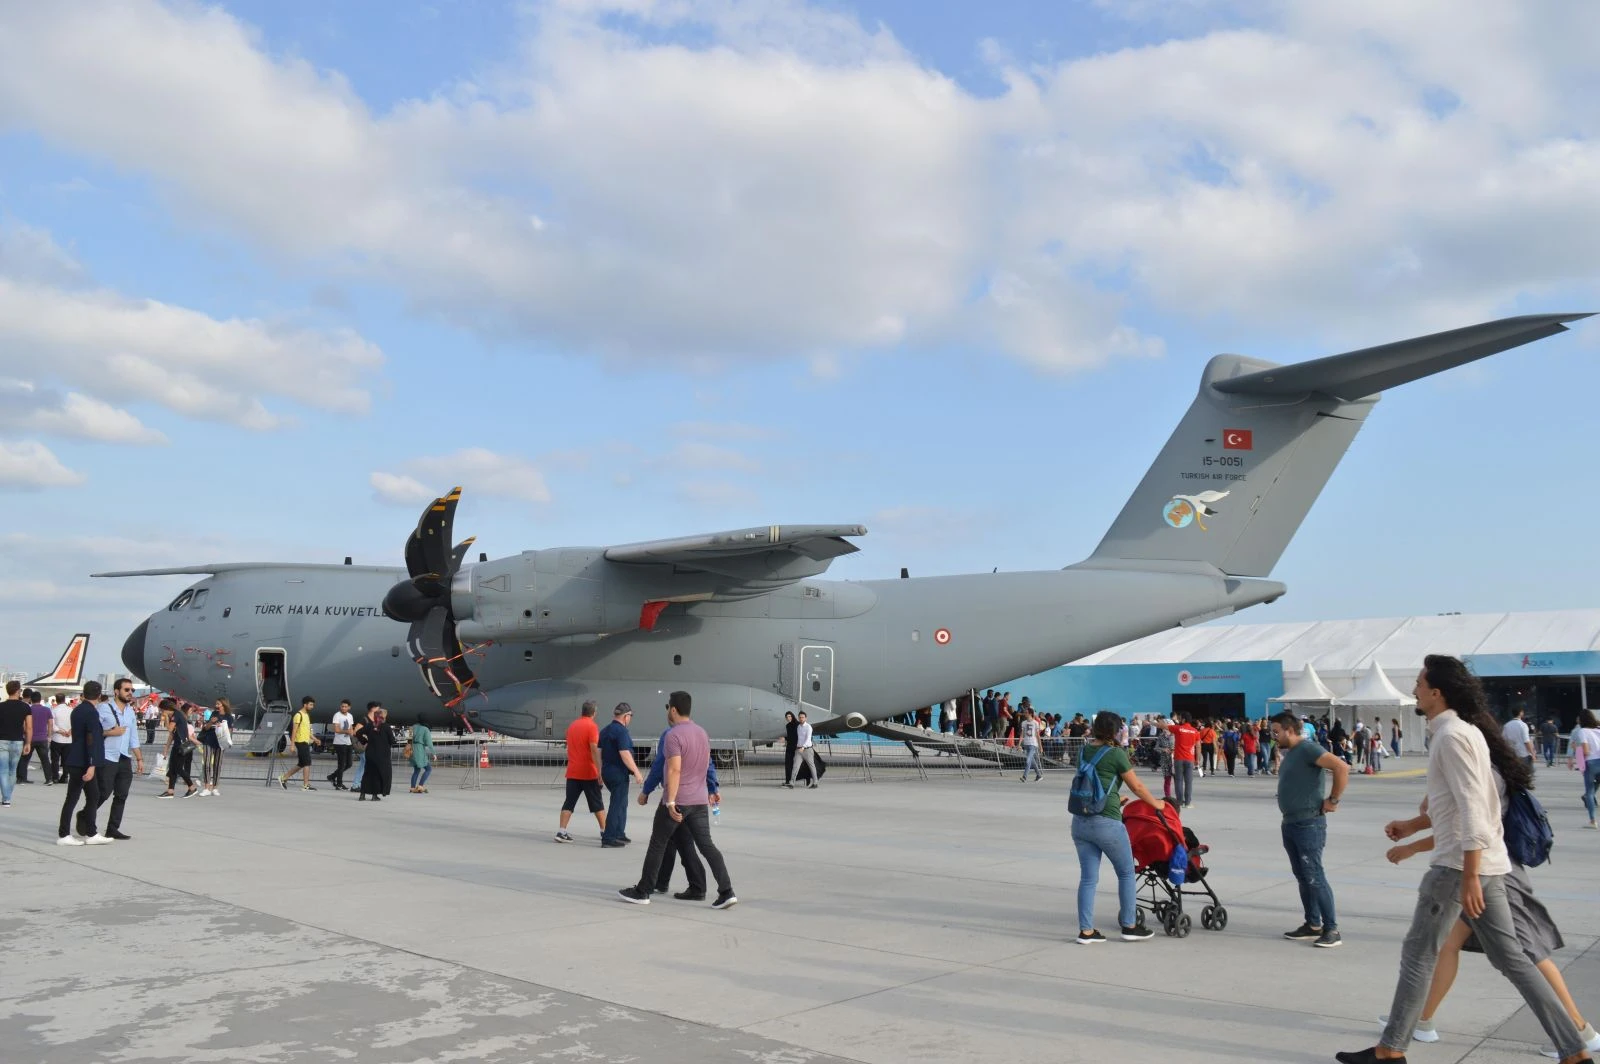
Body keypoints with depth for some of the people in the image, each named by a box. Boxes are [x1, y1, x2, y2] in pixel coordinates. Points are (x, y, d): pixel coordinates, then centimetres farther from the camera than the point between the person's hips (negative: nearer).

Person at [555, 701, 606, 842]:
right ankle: (604, 831, 15)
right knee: (597, 803, 7)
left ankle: (561, 832, -5)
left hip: (572, 772, 5)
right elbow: (594, 750, -18)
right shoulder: (592, 726, -11)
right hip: (588, 772, -5)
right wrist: (600, 771, -18)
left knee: (569, 803, 5)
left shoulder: (572, 726, 10)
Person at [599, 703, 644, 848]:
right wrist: (636, 771, -17)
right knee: (617, 805, -3)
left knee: (621, 803, 20)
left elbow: (600, 753, 16)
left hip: (607, 772, 9)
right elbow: (625, 754, -22)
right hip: (618, 773, -9)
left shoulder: (605, 731, 12)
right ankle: (608, 838, -1)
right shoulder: (622, 731, -15)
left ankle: (619, 834, 25)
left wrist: (601, 772, 22)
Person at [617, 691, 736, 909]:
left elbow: (675, 770, -21)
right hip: (700, 800, 7)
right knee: (707, 845, 4)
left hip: (676, 801, -7)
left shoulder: (673, 735, -14)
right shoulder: (702, 732, 12)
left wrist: (671, 802, -23)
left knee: (657, 845, 7)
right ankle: (727, 892, -6)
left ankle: (642, 892, 16)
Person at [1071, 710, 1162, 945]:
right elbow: (1137, 787, 1)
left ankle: (1086, 930, 10)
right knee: (1127, 873, 12)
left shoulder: (1085, 750, 9)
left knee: (1088, 877, 10)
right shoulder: (1115, 754, -8)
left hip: (1080, 820, 6)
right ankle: (1129, 926, 20)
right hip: (1106, 822, -6)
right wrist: (1156, 803, 18)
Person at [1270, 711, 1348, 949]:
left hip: (1308, 824, -10)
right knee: (1302, 877, 13)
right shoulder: (1289, 752, 13)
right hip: (1290, 823, 10)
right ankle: (1312, 925, 20)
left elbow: (1341, 767, -26)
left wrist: (1333, 800, -20)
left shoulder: (1307, 749, -16)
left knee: (1314, 877, -8)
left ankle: (1332, 929, -1)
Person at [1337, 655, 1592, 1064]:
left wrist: (1469, 877, -24)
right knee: (1510, 957, 12)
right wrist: (1410, 825, 31)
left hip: (1460, 863, -9)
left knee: (1418, 955, 0)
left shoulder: (1451, 736, -15)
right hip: (1487, 862, 10)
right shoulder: (1465, 732, 15)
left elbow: (1471, 807, -22)